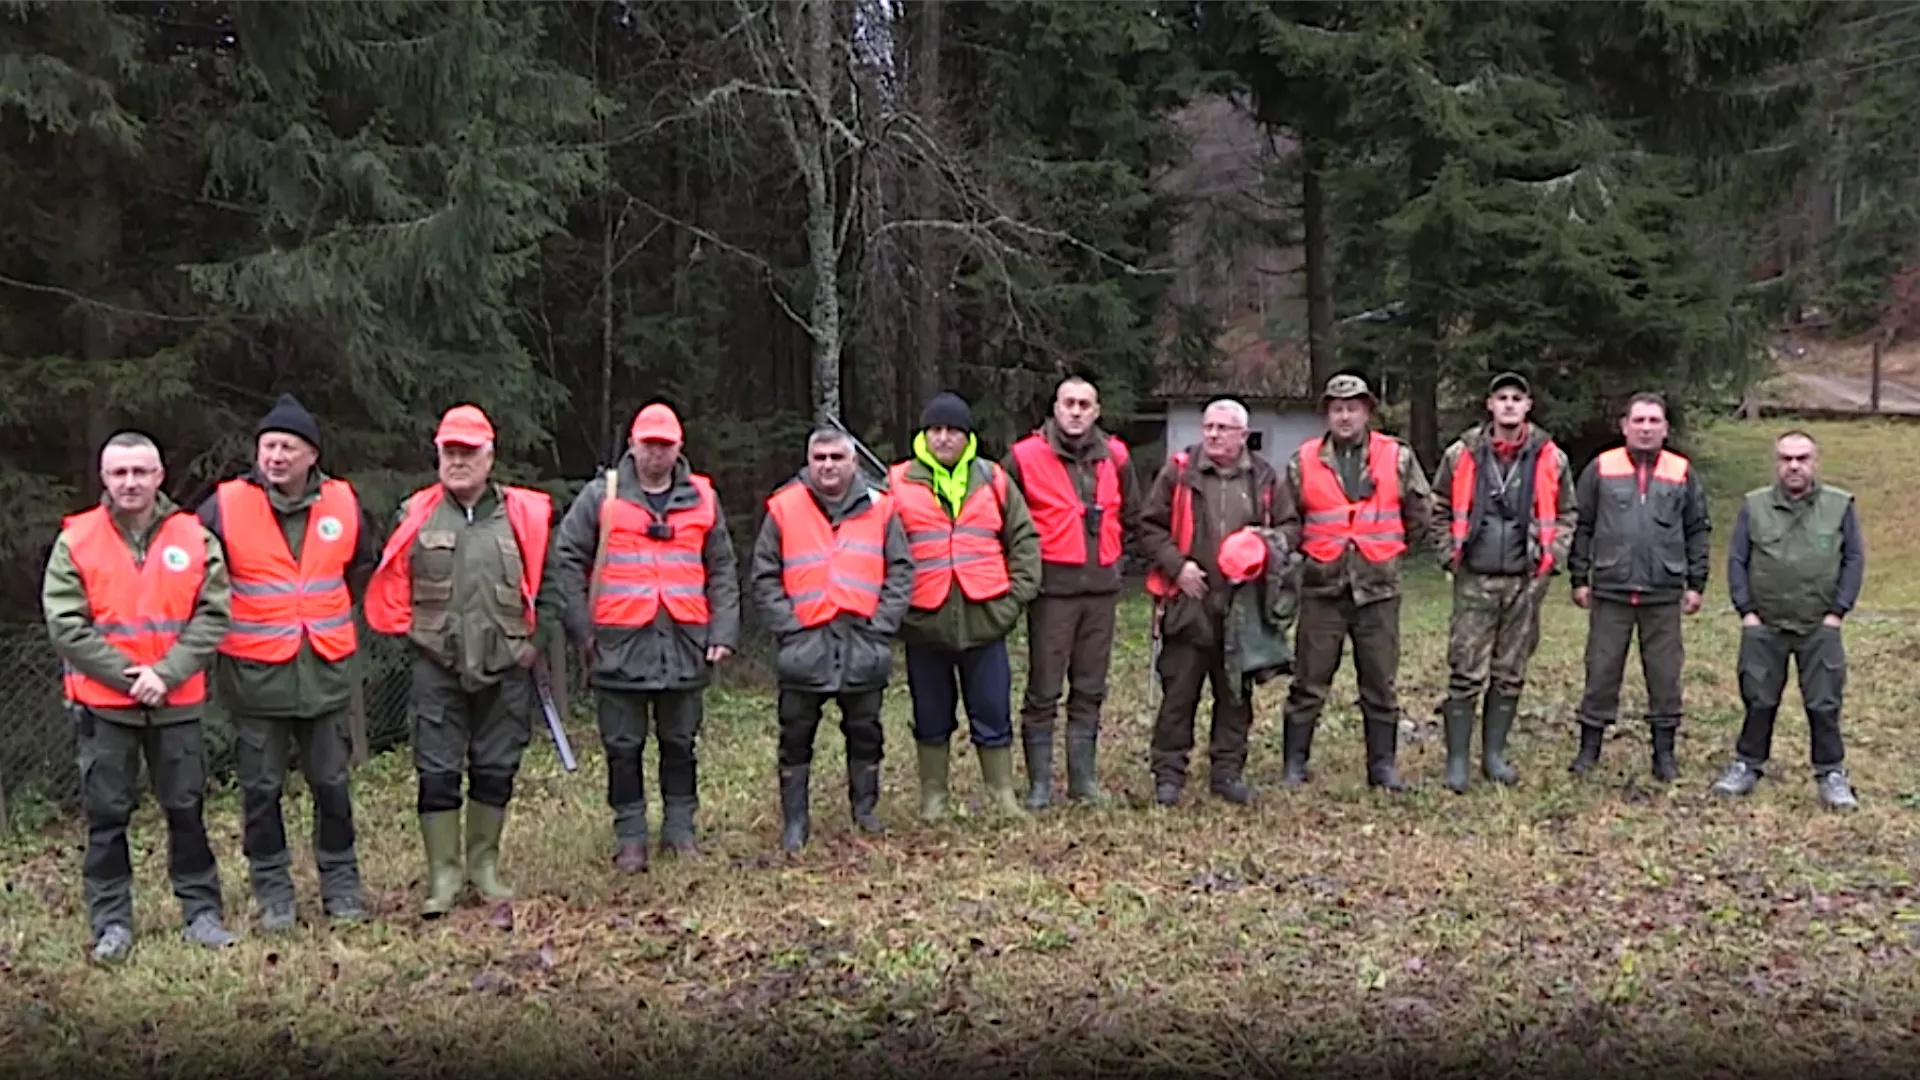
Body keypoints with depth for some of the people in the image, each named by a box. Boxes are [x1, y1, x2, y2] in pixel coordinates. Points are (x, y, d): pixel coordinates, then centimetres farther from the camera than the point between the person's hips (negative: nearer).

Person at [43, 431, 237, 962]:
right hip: (103, 704, -1)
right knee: (107, 816, 5)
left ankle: (202, 911, 18)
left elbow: (213, 616, -4)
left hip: (178, 702, 1)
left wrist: (167, 673, -14)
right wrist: (126, 675, -13)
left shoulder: (195, 538, 1)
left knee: (187, 809, 8)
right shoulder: (75, 542, -2)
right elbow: (65, 625, -6)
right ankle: (111, 923, 14)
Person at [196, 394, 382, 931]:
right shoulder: (225, 506, -7)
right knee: (262, 789, 6)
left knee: (332, 784, 9)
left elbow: (365, 564, 19)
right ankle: (272, 891, 19)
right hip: (254, 673, -2)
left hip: (327, 670, 2)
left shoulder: (343, 503, 2)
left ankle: (341, 885, 22)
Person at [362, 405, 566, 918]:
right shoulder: (416, 516, 3)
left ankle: (484, 865, 23)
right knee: (437, 773, 0)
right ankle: (443, 874, 10)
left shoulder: (524, 516, 3)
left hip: (505, 669, 1)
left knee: (495, 770, 9)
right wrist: (408, 631, 3)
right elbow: (389, 582, 10)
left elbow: (548, 582, 8)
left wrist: (536, 640, 3)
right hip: (437, 668, -1)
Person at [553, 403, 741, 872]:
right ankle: (630, 837, 13)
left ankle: (680, 829, 22)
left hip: (685, 643, 2)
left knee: (681, 743, 11)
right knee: (624, 747, 4)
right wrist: (581, 629, -4)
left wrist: (723, 631, 3)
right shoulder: (601, 496, 2)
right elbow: (568, 561, 2)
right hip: (620, 643, -2)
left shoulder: (702, 499, 9)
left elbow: (722, 571, 12)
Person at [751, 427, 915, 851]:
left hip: (864, 645, 1)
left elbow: (900, 572, 6)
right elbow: (764, 577, 4)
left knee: (865, 732, 11)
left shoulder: (879, 509, 5)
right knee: (796, 735, 4)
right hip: (804, 645, -1)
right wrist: (788, 624, -7)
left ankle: (865, 809, 26)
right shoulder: (783, 509, 2)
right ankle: (794, 820, 13)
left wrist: (881, 624, -4)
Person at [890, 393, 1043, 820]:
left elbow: (1024, 538, 9)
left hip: (984, 619, 1)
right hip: (925, 622, -1)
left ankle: (1002, 794, 20)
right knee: (932, 719, 10)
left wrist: (1017, 594, -1)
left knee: (993, 713, 7)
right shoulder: (898, 484, 2)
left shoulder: (993, 480, 7)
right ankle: (933, 798, 22)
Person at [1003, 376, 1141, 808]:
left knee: (1090, 691, 11)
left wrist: (1113, 556, 14)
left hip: (1102, 588, 4)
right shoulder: (1025, 457, -5)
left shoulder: (1114, 457, 9)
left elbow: (1130, 516, 21)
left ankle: (1083, 777, 21)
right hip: (1052, 587, -4)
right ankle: (1039, 783, 7)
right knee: (1043, 692, -2)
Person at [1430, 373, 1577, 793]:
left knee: (1510, 675, 10)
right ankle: (1457, 759, 5)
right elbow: (1439, 509, 9)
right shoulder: (1461, 455, 0)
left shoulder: (1550, 458, 3)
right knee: (1466, 674, -3)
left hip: (1526, 581, 2)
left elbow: (1567, 513, 13)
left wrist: (1551, 556, 2)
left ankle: (1494, 754, 22)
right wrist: (1452, 554, 1)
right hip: (1475, 581, -2)